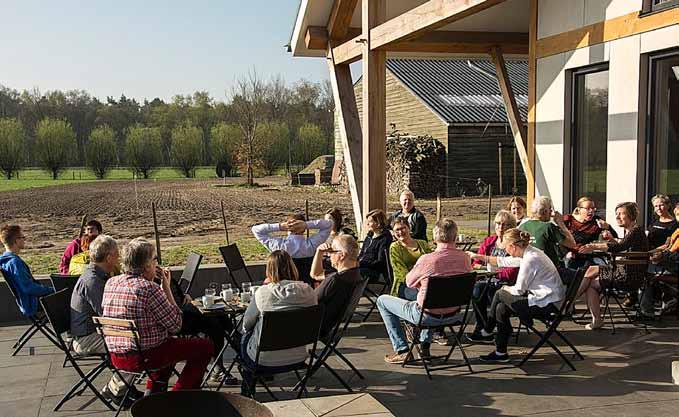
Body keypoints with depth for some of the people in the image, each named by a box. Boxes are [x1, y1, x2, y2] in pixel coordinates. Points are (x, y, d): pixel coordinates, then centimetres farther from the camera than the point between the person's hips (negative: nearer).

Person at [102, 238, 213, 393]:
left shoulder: (110, 284, 3)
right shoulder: (148, 289, -21)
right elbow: (176, 325, -13)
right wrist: (166, 287, -7)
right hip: (142, 357, -8)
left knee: (170, 341, 34)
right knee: (205, 346, 2)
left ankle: (152, 392, 29)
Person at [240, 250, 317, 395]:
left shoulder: (263, 293, -21)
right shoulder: (307, 291, -11)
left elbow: (246, 324, -5)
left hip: (265, 360, -4)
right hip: (297, 357, 4)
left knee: (244, 337, 30)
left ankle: (247, 390, 44)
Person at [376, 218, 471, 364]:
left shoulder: (427, 259, -23)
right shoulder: (464, 258, -9)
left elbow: (409, 282, -6)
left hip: (428, 316, -5)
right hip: (453, 316, 5)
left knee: (382, 300, 13)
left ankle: (402, 350, 13)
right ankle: (425, 344, 36)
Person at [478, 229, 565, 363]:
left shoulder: (530, 260, -21)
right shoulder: (532, 252, 8)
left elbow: (519, 290, -14)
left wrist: (507, 289, 6)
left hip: (544, 304, -10)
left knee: (500, 294, -4)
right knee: (502, 308, 7)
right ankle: (500, 352, 12)